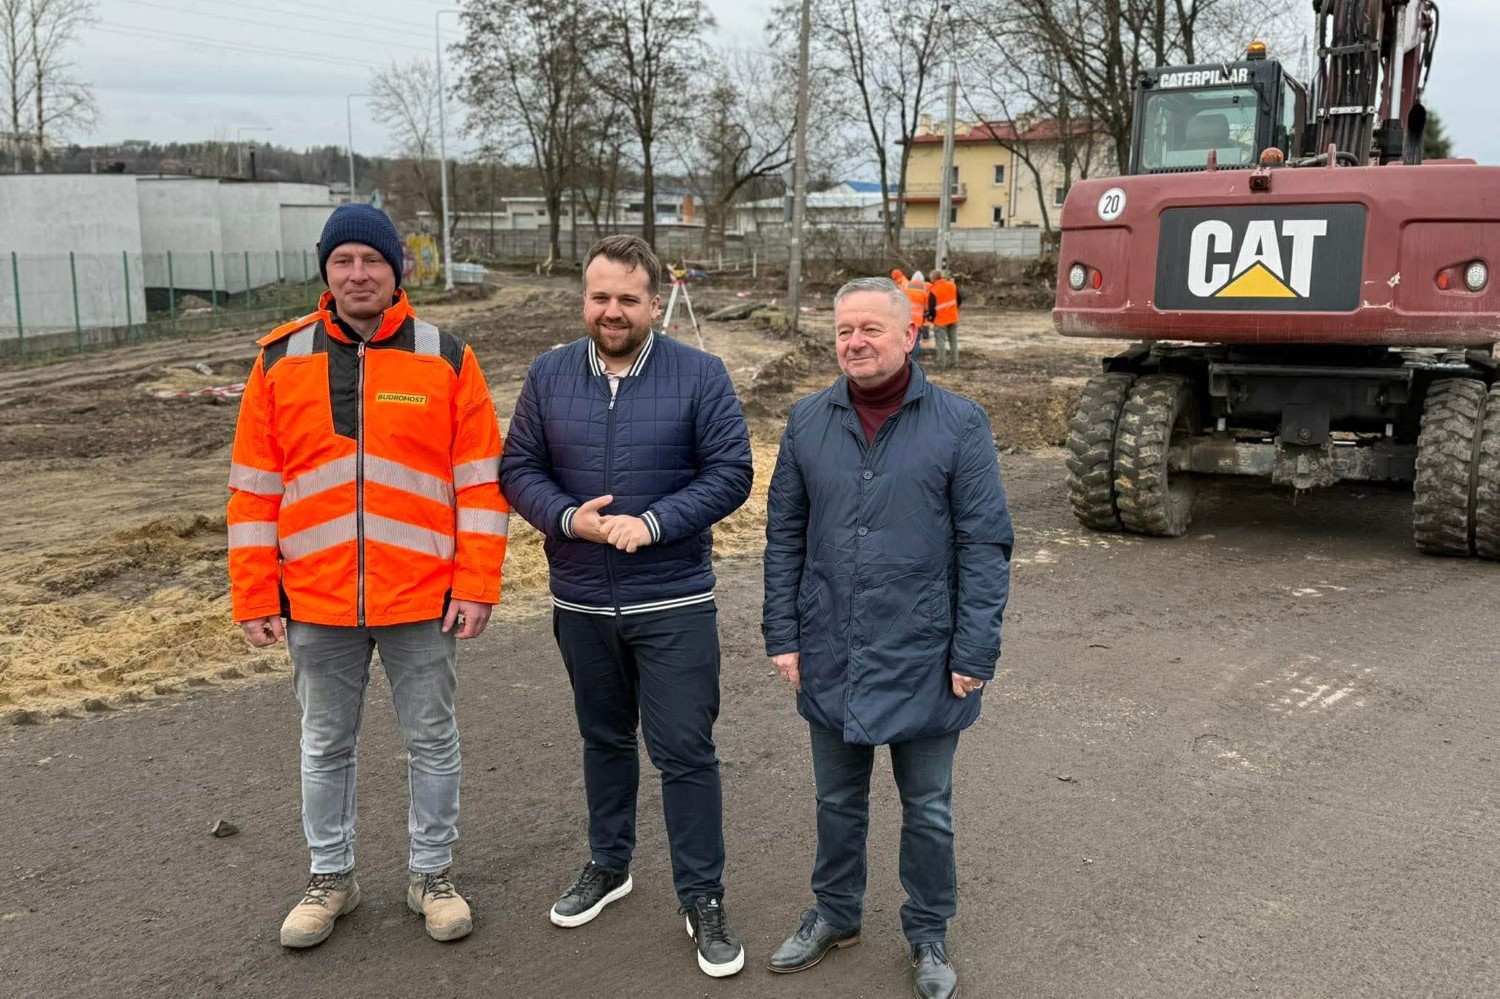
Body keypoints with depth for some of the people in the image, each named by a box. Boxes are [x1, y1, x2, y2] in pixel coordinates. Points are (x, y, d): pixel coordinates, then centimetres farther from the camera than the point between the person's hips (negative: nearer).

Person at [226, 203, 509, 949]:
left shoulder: (447, 359, -2)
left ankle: (432, 875, 28)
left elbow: (480, 483, -3)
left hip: (423, 599, -1)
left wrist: (476, 584, -8)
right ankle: (330, 878, 33)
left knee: (432, 740, 11)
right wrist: (253, 595, -1)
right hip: (315, 603, 2)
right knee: (325, 745, 15)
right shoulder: (281, 360, 2)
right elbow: (254, 488, 3)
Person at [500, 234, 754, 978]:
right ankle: (608, 864, 39)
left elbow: (730, 473, -10)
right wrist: (566, 517, -17)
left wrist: (654, 523, -21)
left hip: (674, 604, -3)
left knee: (684, 751, 1)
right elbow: (518, 469, 2)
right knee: (604, 739, 20)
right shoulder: (549, 376, 1)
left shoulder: (700, 375, -8)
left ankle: (704, 899, 15)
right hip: (580, 602, 4)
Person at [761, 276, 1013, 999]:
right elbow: (784, 537, 6)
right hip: (831, 660, 3)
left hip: (921, 662, -2)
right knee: (838, 801, 20)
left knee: (928, 811, 14)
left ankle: (929, 935, 34)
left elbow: (984, 546, -8)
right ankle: (834, 913, 41)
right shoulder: (808, 422, 1)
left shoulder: (958, 424, -8)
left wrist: (974, 654, -11)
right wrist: (783, 636, 1)